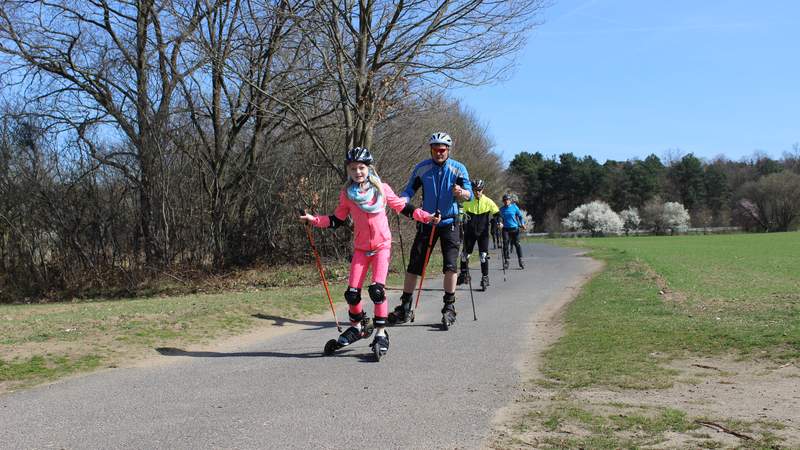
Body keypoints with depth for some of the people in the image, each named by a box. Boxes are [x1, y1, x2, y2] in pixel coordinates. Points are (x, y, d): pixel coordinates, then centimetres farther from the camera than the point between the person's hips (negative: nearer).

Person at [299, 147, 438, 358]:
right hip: (360, 248, 2)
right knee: (352, 292, -1)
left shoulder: (381, 188, -4)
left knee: (377, 289, -17)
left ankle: (381, 333, -4)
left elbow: (402, 207, 5)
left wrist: (427, 217, -1)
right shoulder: (346, 194, 0)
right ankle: (357, 326, 25)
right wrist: (314, 220, -3)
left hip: (382, 245, -2)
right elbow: (336, 220, 8)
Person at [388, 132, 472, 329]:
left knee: (450, 265, -12)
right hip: (427, 222, 1)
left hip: (449, 222, -1)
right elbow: (409, 189, 0)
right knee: (414, 265, 0)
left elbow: (469, 194, -9)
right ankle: (405, 308, 9)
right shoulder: (422, 168, -2)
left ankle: (449, 308, -1)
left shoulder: (458, 169, -4)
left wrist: (461, 192, -33)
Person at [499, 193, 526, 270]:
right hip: (505, 229, 1)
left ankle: (520, 261, 5)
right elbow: (500, 218, 13)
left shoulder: (514, 207, 3)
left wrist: (522, 224, -5)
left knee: (517, 244, -3)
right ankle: (506, 261, -2)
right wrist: (500, 223, -7)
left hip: (514, 228, -1)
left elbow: (520, 216, 9)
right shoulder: (501, 209, 7)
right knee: (505, 244, -8)